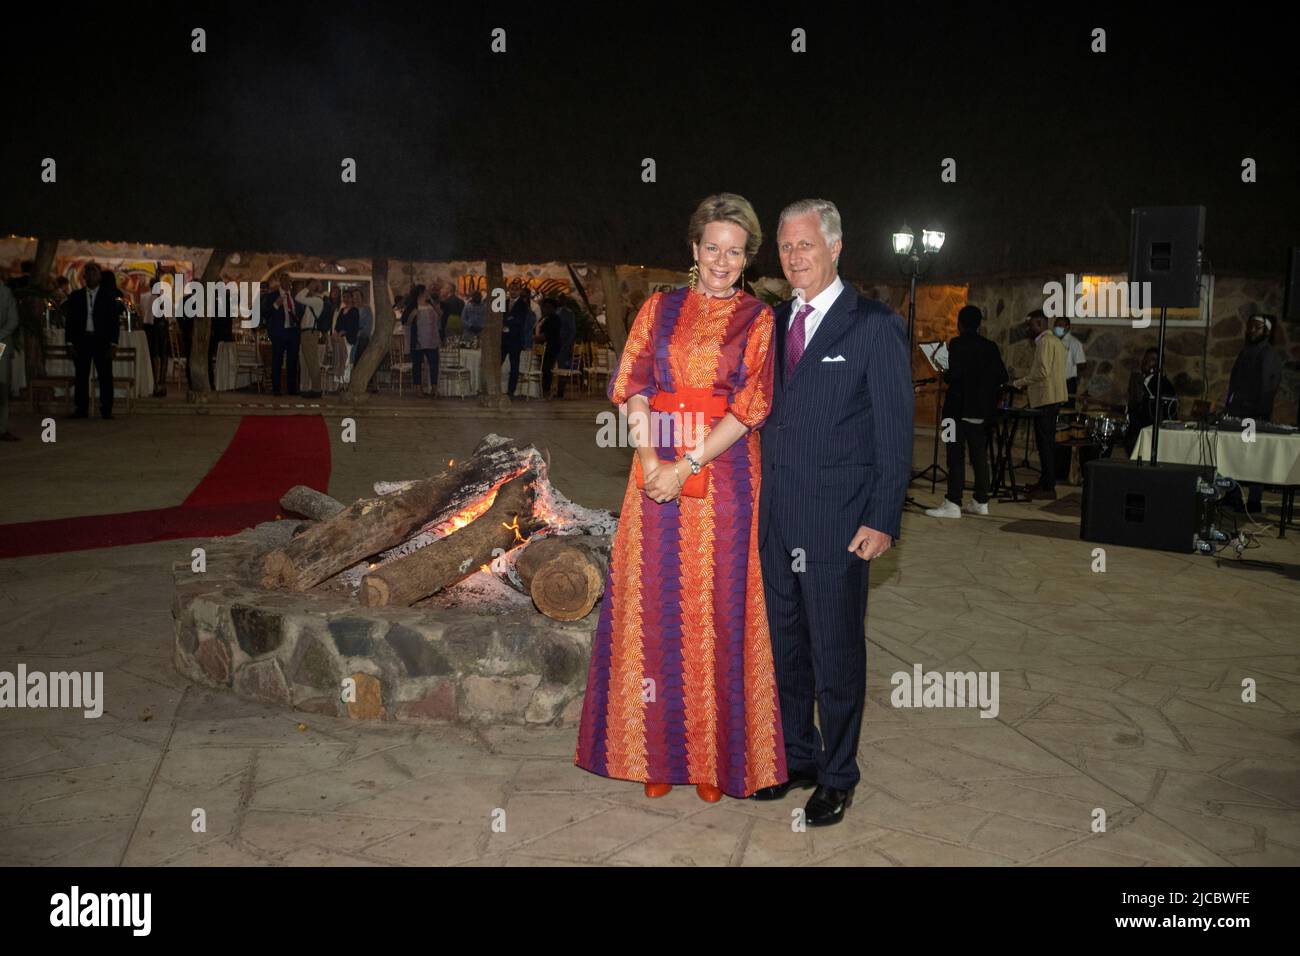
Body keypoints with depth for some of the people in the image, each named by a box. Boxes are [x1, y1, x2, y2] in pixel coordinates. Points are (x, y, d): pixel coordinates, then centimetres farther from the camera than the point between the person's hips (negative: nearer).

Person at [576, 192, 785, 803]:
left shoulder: (757, 319, 5)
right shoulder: (661, 308, 11)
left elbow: (751, 403, -5)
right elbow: (632, 385, 3)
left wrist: (688, 466, -14)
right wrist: (650, 458, -13)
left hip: (724, 473, -2)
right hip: (658, 470, 2)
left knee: (717, 609, 2)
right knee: (655, 605, 4)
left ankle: (713, 753, 15)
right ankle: (659, 750, 16)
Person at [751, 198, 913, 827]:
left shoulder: (875, 325, -5)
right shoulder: (773, 322, 12)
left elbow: (895, 429, -7)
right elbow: (765, 414, 13)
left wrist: (883, 520, -12)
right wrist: (759, 500, 5)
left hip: (838, 522, -5)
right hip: (776, 518, 5)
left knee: (836, 655, 5)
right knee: (784, 646, 15)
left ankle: (837, 776, 22)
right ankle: (796, 758, 32)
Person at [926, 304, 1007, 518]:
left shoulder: (958, 344, -11)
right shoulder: (991, 347, 6)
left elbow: (955, 374, -21)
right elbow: (1002, 377, 4)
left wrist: (945, 375, -1)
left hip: (959, 408, -6)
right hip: (983, 410, 6)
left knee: (956, 457, -4)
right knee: (980, 456, 12)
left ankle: (953, 504, -5)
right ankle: (981, 502, 16)